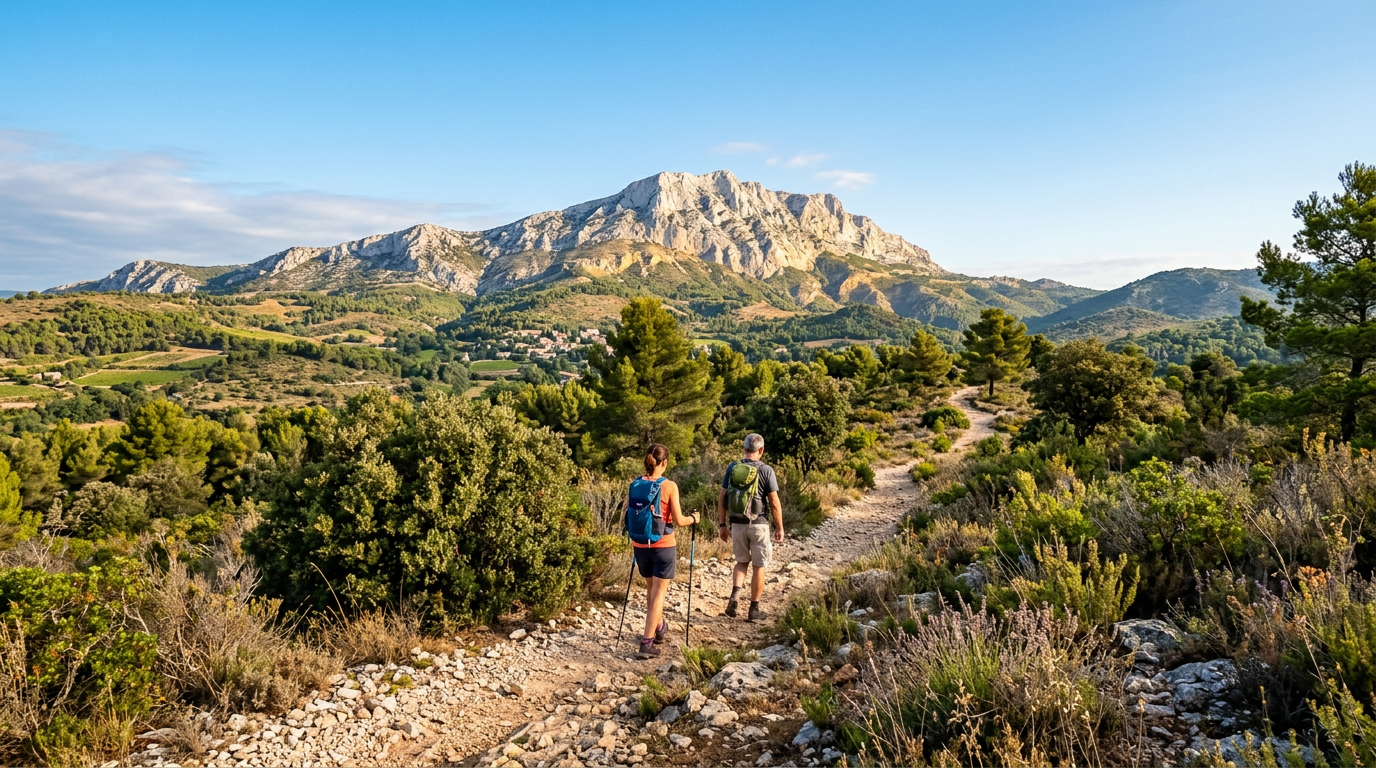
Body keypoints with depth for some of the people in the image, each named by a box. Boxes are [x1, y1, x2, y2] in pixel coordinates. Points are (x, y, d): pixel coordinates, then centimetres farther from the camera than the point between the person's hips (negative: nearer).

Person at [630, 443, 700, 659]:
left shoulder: (635, 484, -2)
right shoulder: (669, 486, -14)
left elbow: (632, 516, 5)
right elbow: (678, 521, -13)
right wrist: (693, 519, 7)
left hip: (640, 545, 5)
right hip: (663, 546, -5)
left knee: (651, 588, 23)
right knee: (658, 592, 3)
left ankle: (659, 627, 41)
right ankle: (647, 642, -1)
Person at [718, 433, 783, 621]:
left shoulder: (732, 467, 1)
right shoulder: (766, 470, -10)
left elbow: (721, 498, 2)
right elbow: (774, 502, -10)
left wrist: (722, 524, 10)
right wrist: (780, 527, 0)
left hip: (737, 523, 3)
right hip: (758, 524, -3)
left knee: (742, 561, 21)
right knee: (759, 566, 9)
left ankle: (735, 594, -1)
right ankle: (754, 609, 14)